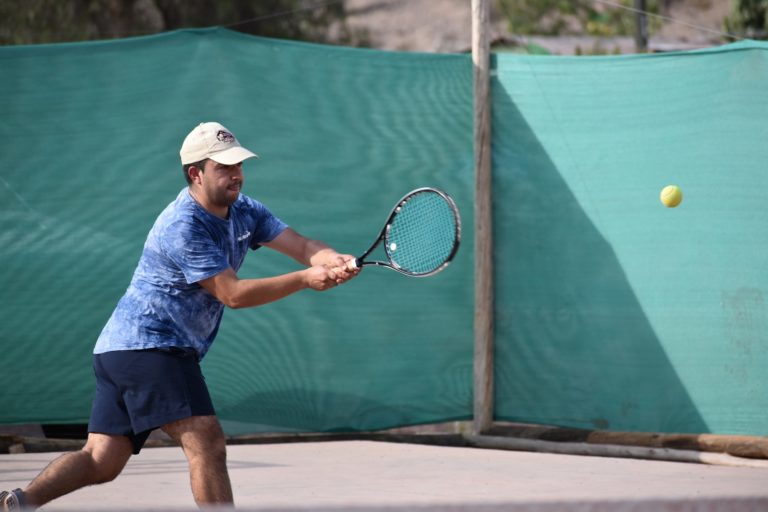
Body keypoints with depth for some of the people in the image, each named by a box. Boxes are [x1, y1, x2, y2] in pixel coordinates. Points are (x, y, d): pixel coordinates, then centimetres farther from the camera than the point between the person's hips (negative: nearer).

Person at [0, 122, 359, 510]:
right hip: (151, 346, -10)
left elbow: (301, 246, 3)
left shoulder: (244, 212, 10)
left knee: (102, 461, 3)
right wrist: (305, 279, -22)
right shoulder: (182, 228, -18)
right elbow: (232, 294, -19)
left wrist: (334, 261, -20)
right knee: (207, 446, -14)